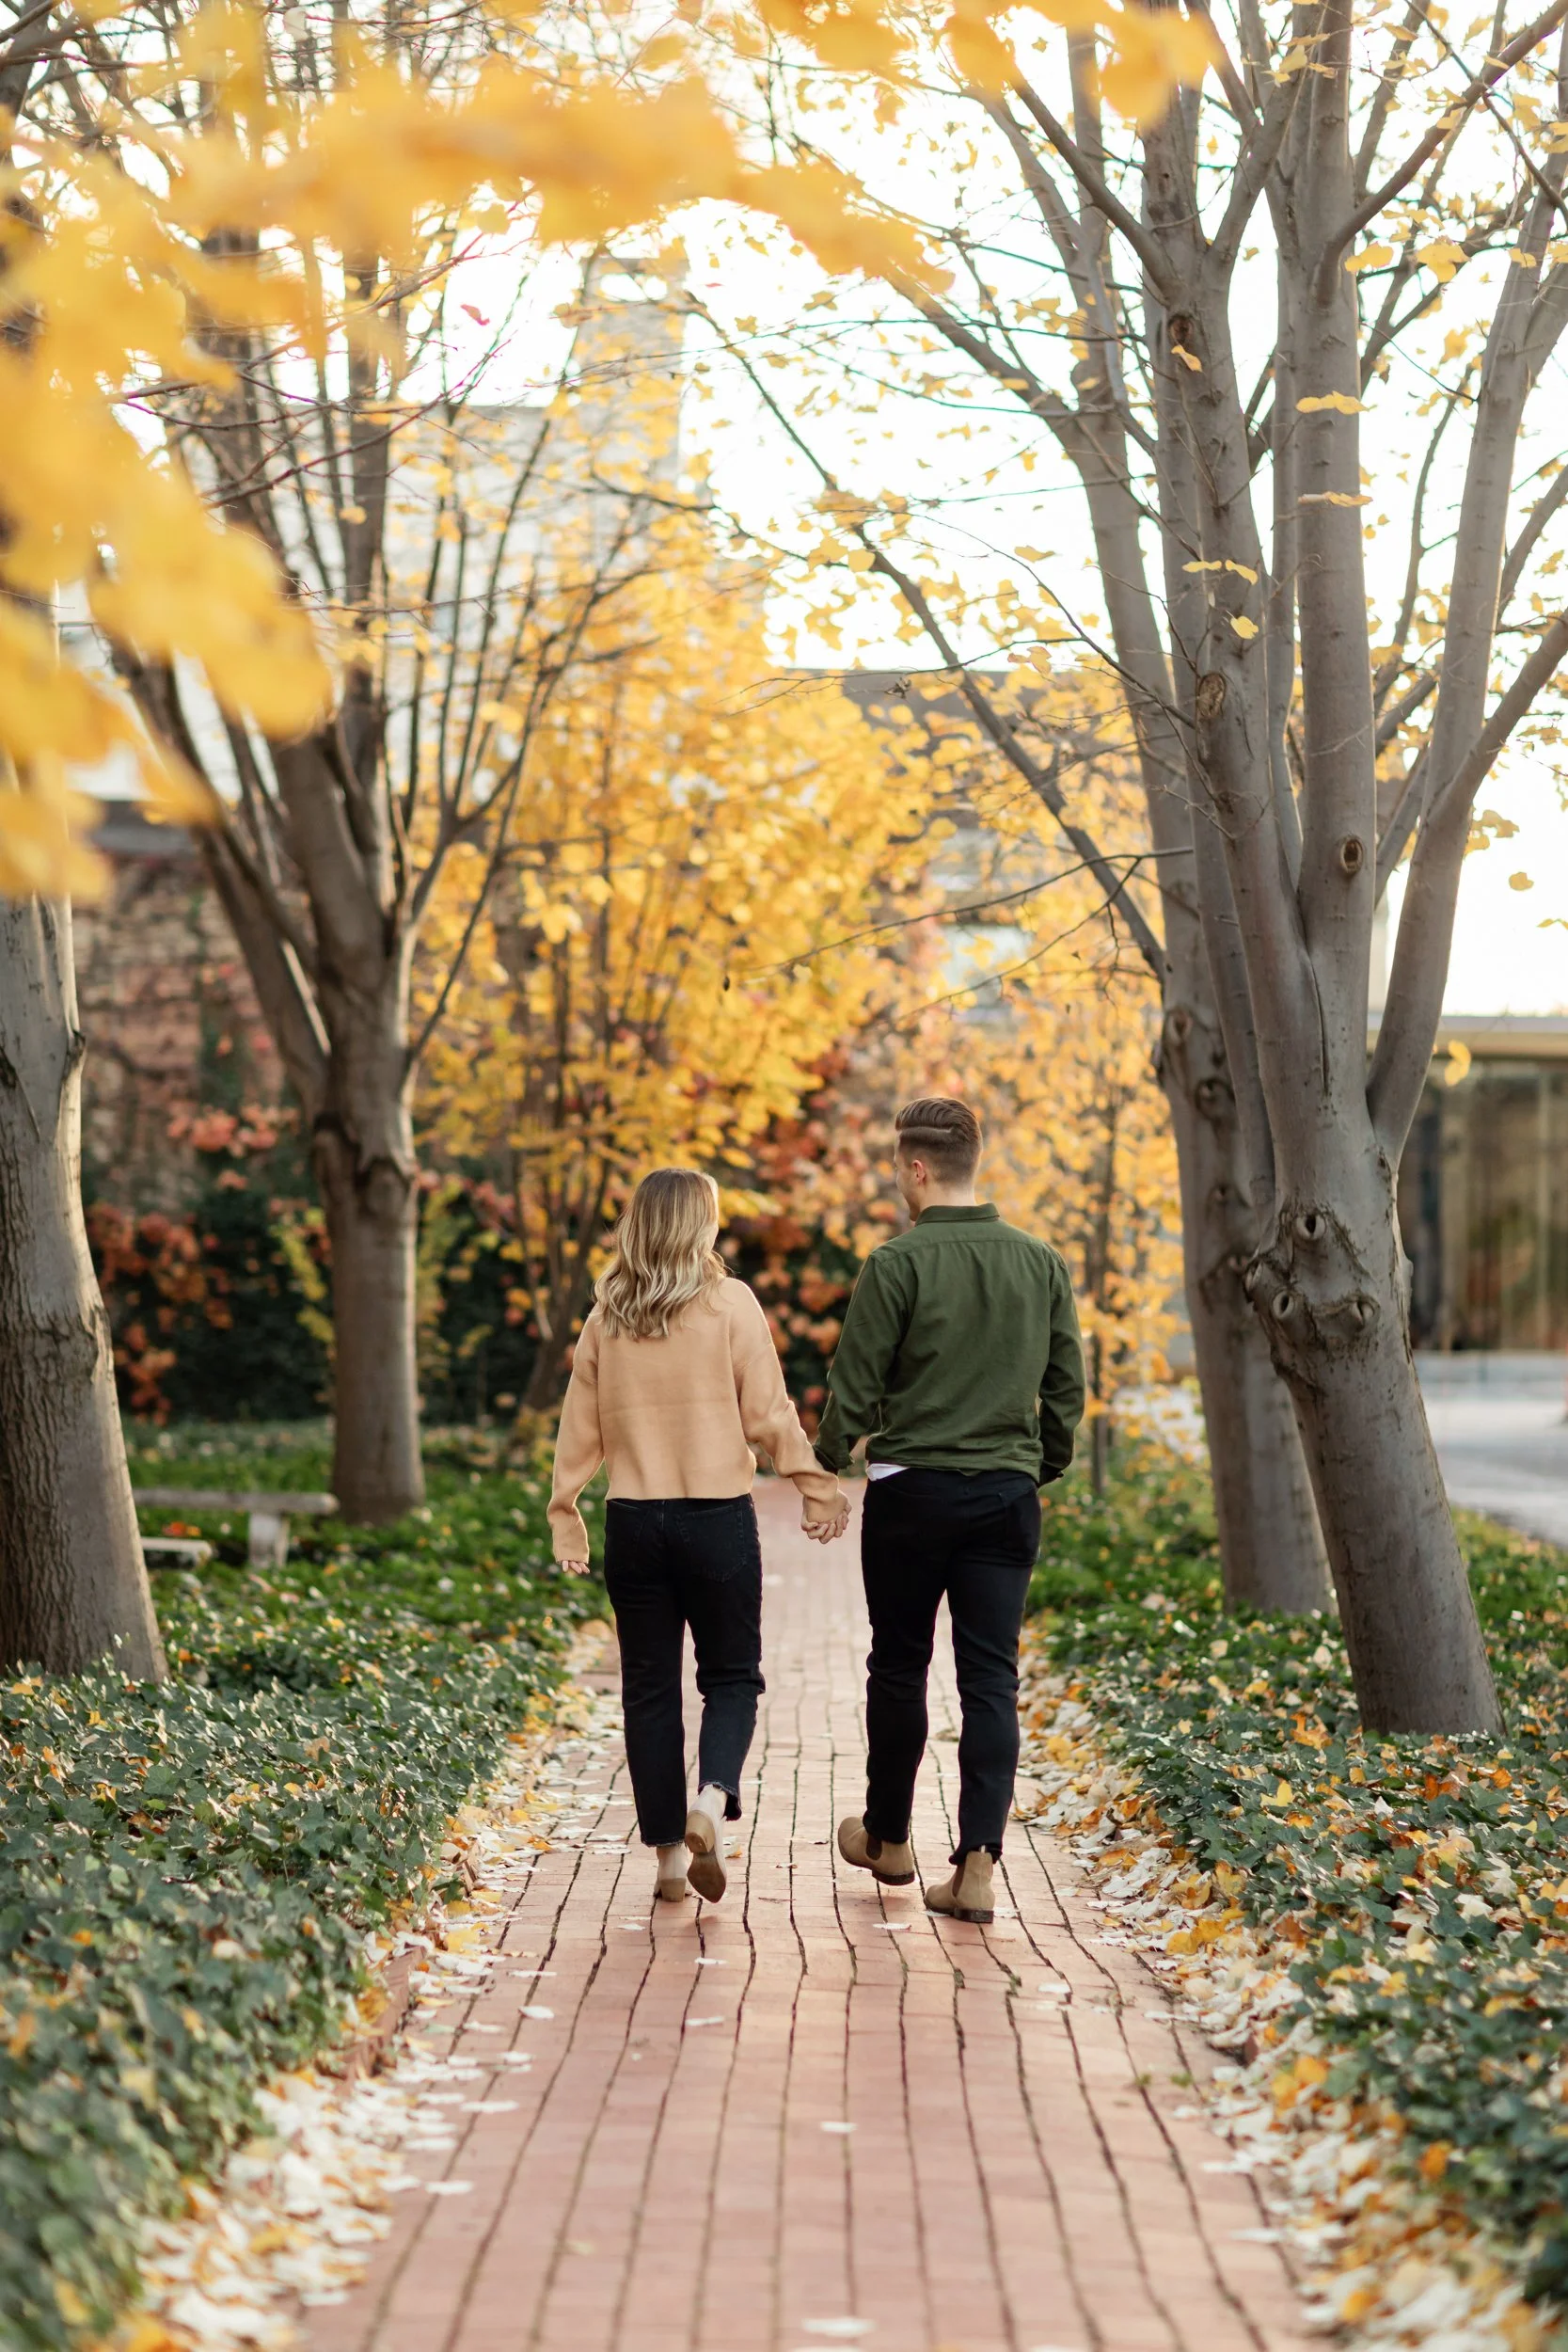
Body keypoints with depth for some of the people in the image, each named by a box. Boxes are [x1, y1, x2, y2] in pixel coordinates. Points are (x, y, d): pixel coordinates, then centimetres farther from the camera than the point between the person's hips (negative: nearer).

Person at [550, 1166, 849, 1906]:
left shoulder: (607, 1315, 3)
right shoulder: (729, 1303, -6)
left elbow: (580, 1425, 7)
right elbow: (768, 1412, -6)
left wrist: (565, 1513, 14)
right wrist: (817, 1487, 2)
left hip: (633, 1520, 3)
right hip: (719, 1517, -3)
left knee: (649, 1686, 10)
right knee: (732, 1675, 10)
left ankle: (669, 1853, 12)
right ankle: (712, 1799, -16)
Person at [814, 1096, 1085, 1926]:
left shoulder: (898, 1263, -10)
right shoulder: (1041, 1264, 4)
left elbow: (855, 1385, -9)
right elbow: (1066, 1389, 9)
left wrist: (825, 1467, 6)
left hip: (912, 1490, -3)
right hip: (1007, 1494, 3)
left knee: (899, 1667, 13)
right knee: (991, 1679, 3)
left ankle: (889, 1838, 29)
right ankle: (976, 1865, -4)